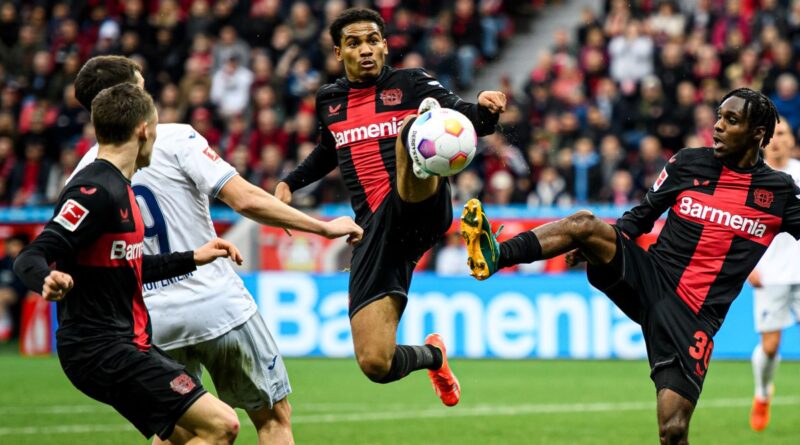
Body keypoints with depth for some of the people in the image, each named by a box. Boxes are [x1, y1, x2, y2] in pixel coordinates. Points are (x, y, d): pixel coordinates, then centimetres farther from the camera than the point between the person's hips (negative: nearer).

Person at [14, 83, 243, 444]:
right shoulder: (95, 192, -17)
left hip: (128, 343, 11)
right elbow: (29, 259, -24)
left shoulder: (117, 188, 14)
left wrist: (192, 259, 30)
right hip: (102, 350, -11)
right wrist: (48, 281, -46)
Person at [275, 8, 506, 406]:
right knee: (375, 364, -7)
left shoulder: (412, 84, 8)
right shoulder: (328, 102, 20)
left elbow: (468, 118, -7)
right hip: (376, 230, 4)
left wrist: (483, 108, -29)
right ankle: (432, 355, 26)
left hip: (422, 209, -4)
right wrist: (289, 183, 28)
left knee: (410, 129, -34)